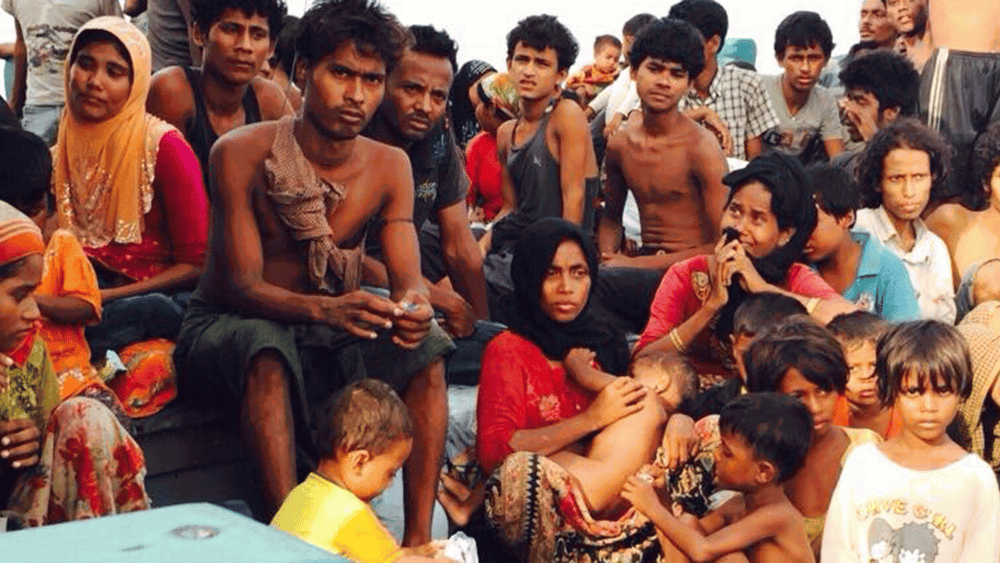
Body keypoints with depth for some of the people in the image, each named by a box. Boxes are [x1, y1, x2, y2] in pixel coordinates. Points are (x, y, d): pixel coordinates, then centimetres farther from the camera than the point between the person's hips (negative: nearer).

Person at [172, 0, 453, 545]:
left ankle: (419, 536, -21)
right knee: (265, 346, -38)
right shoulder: (243, 153, -15)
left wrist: (413, 307, -35)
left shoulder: (390, 166, -2)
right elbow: (242, 286, -21)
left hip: (324, 338, 4)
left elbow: (409, 279, -8)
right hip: (224, 330, -4)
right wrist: (326, 309, -41)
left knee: (426, 346, -21)